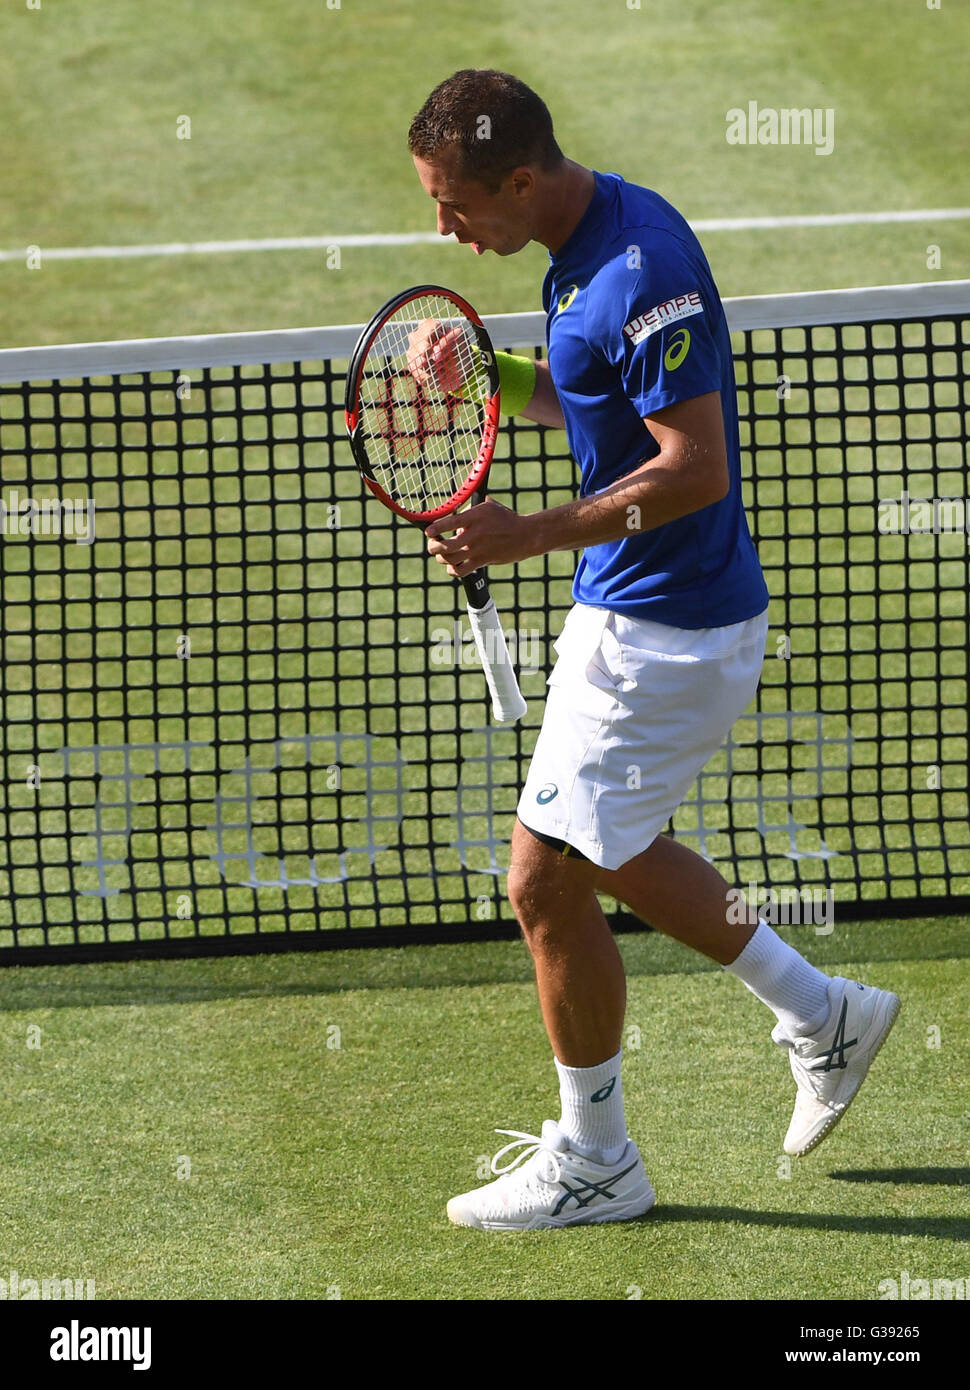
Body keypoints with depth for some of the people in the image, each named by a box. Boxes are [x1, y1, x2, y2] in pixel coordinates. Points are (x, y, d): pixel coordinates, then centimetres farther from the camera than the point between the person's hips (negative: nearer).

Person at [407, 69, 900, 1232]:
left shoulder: (642, 271, -26)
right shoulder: (583, 244, 5)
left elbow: (698, 469, -27)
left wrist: (529, 536, -25)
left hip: (664, 634, -10)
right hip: (628, 611, 10)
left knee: (547, 881, -2)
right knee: (610, 854, 24)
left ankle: (592, 1161, 12)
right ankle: (820, 1016, 35)